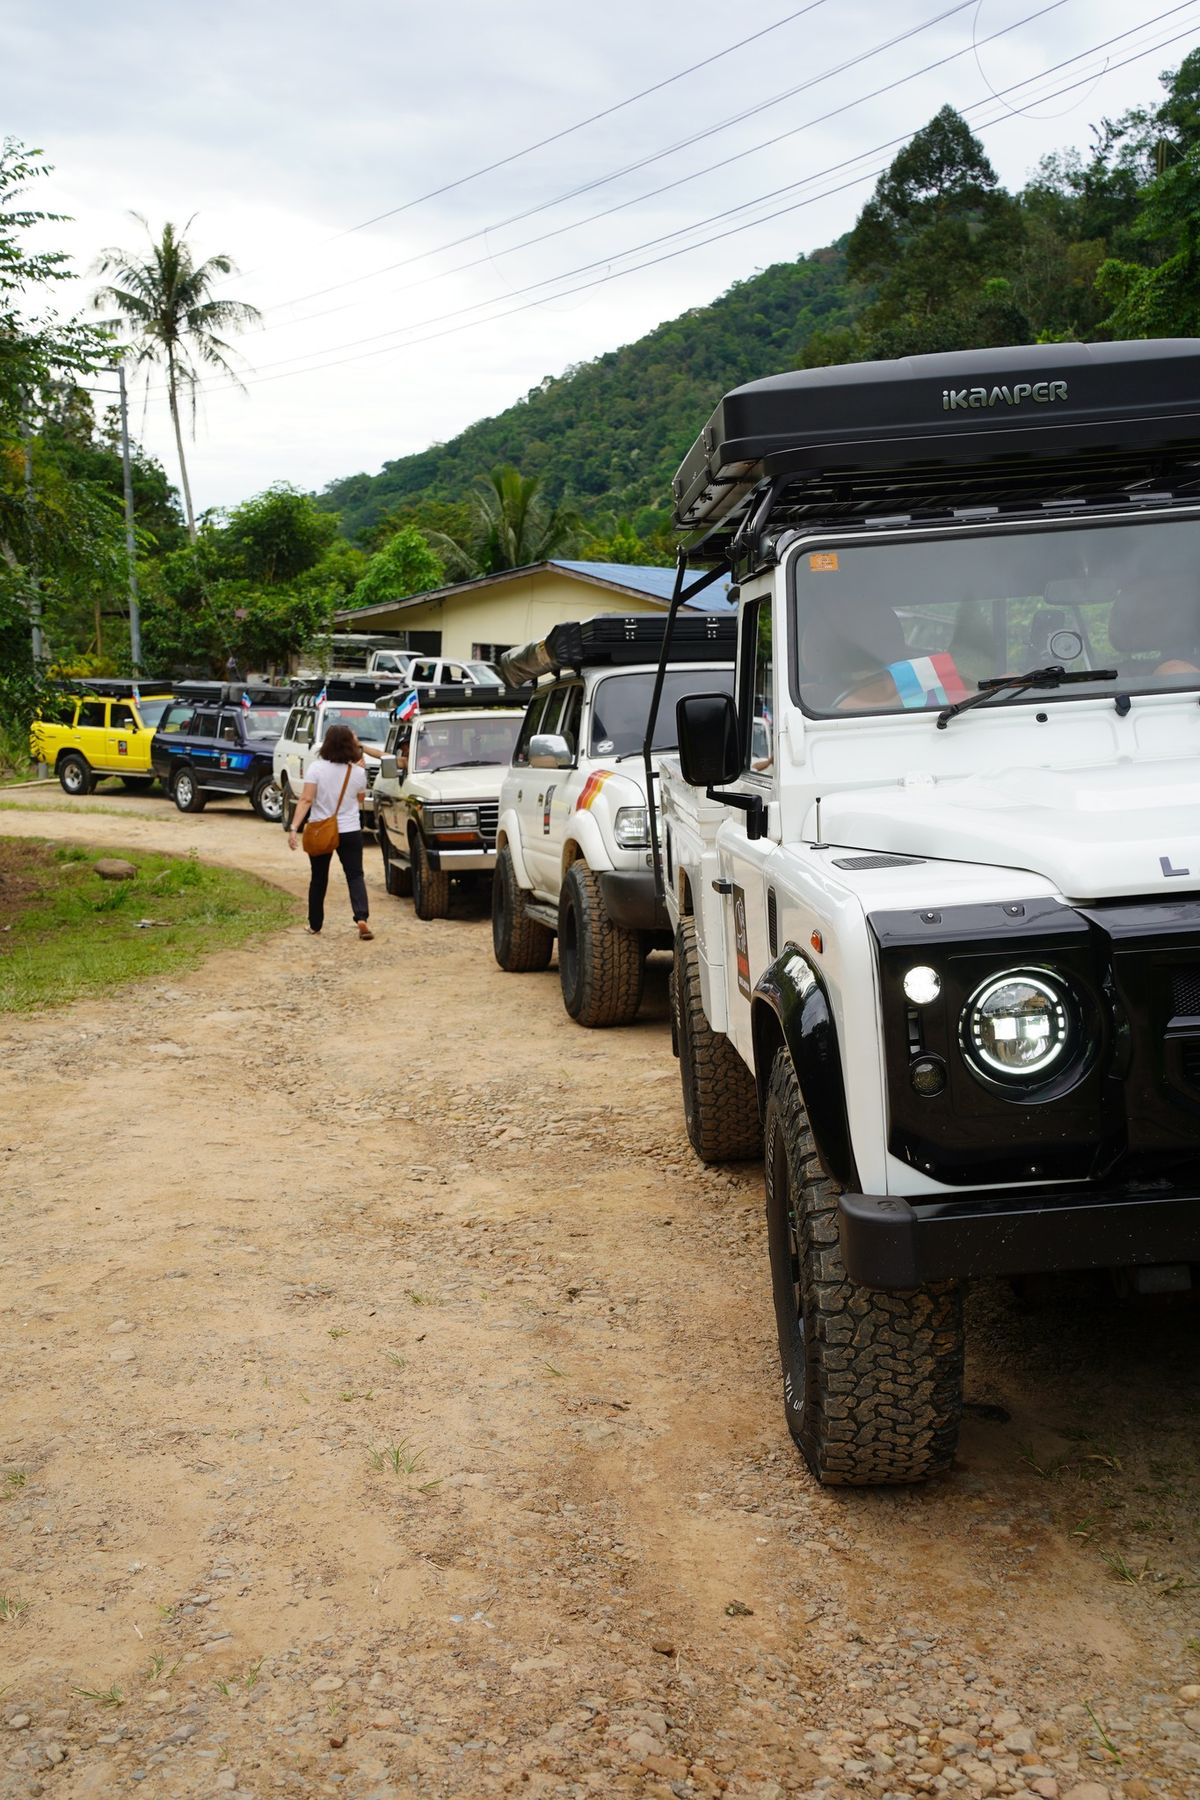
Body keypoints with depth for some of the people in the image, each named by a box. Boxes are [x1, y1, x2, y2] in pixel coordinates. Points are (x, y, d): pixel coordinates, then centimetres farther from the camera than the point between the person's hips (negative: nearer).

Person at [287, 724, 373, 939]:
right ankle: (361, 918, -17)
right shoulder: (358, 772, -5)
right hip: (350, 832, 0)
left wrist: (294, 828, -19)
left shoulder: (316, 767, -11)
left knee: (318, 878, 13)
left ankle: (315, 924, 21)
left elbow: (306, 800, -17)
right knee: (355, 875, 4)